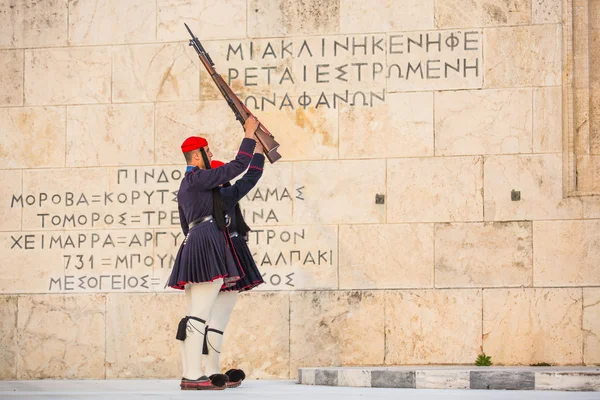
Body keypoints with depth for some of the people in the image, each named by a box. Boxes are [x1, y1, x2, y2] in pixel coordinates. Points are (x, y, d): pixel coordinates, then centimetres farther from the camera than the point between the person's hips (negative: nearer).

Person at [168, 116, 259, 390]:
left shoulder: (184, 187, 24)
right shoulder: (201, 178, -6)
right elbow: (239, 165, -8)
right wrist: (249, 133, 1)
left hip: (191, 245, 11)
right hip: (208, 244, -11)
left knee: (194, 316, 7)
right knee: (200, 315, -13)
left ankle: (189, 375, 6)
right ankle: (194, 376, -17)